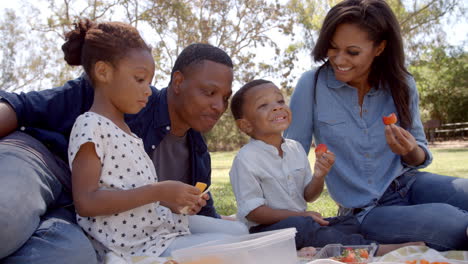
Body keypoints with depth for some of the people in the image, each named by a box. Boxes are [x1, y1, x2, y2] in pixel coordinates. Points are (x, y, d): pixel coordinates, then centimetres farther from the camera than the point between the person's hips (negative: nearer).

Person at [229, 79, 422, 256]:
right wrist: (300, 215, -23)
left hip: (300, 220, 7)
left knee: (352, 223, 2)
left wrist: (319, 176, -12)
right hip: (264, 230, -7)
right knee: (301, 226, -34)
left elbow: (308, 196, 10)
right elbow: (252, 211, -16)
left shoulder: (295, 148, 7)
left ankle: (313, 248, -25)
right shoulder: (246, 159, -14)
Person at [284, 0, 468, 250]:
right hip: (367, 211, -3)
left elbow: (420, 157, 6)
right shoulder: (312, 85, -12)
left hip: (409, 184, 3)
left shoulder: (401, 85, -3)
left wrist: (412, 152, -18)